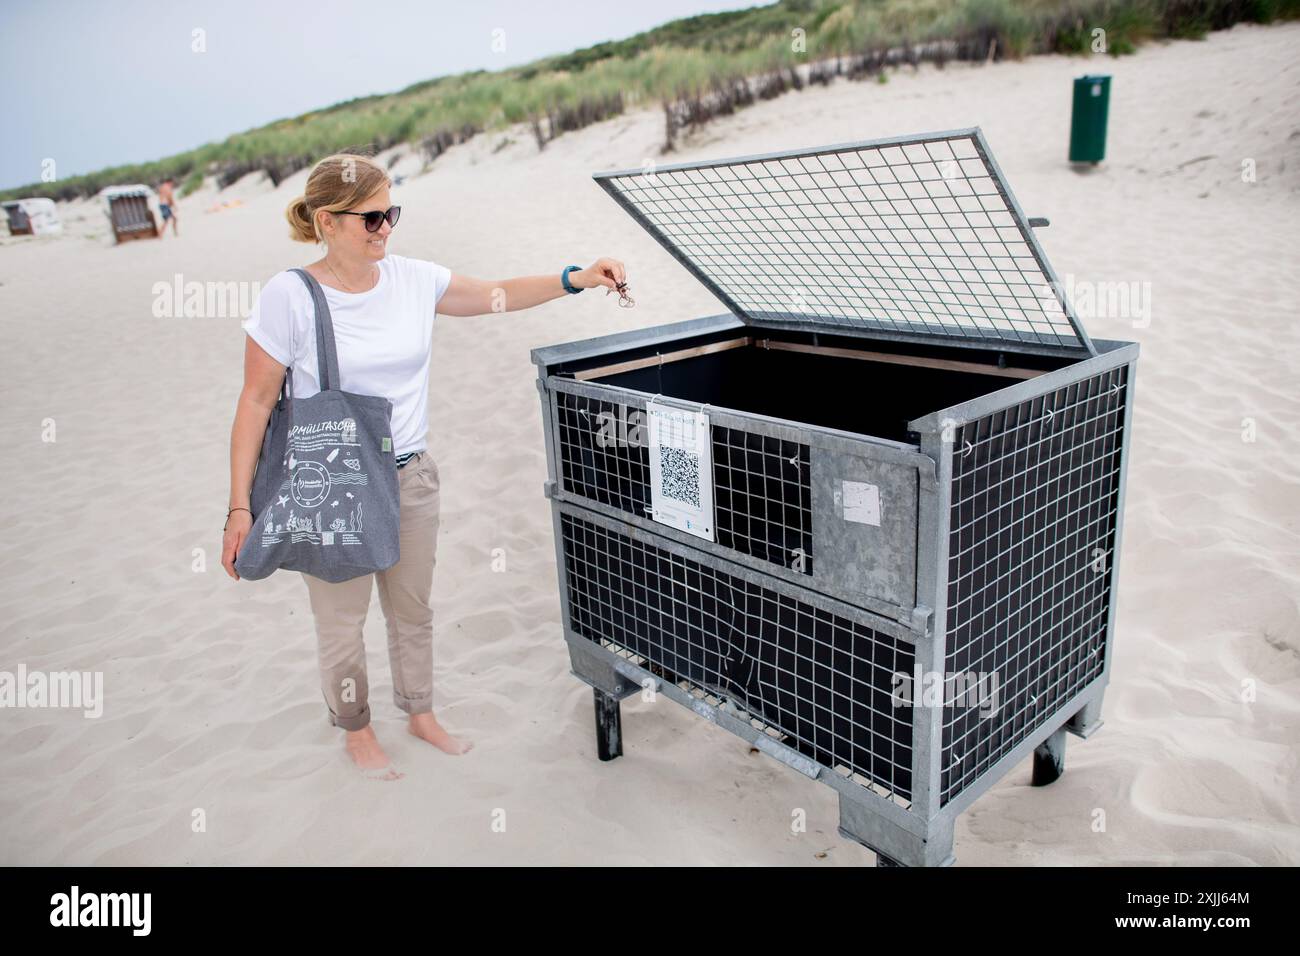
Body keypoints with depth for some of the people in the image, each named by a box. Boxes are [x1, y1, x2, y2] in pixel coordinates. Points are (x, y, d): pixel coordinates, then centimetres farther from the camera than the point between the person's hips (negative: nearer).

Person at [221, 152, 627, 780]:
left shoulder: (413, 279, -2)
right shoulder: (289, 297, -14)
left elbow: (498, 295, 5)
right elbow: (256, 403, -11)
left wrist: (574, 279, -10)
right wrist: (240, 507, -12)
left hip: (410, 476, 4)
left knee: (413, 609, 20)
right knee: (342, 623, 12)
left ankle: (420, 713, 43)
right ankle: (355, 729, 39)